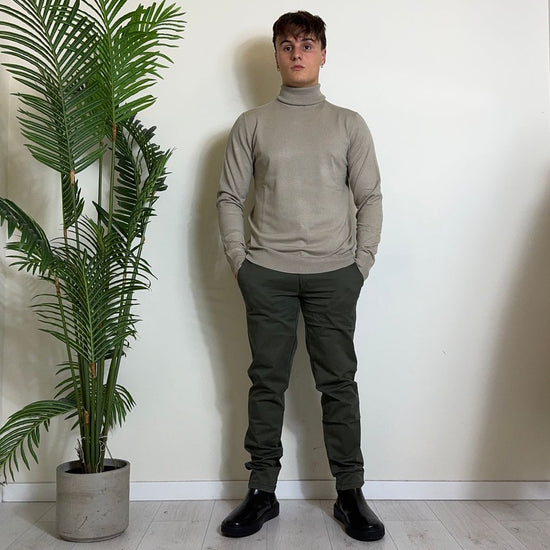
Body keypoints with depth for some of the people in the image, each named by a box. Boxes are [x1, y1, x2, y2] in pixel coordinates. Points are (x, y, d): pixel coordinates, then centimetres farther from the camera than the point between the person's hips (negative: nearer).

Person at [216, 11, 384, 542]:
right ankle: (262, 491, 17)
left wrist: (362, 261, -1)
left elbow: (370, 198, 8)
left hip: (334, 274, 0)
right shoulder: (251, 124, 10)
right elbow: (229, 197, 8)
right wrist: (239, 261, -1)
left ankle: (350, 494, 15)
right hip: (267, 273, 0)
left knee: (339, 383, 4)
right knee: (267, 383, 6)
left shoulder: (349, 124, 11)